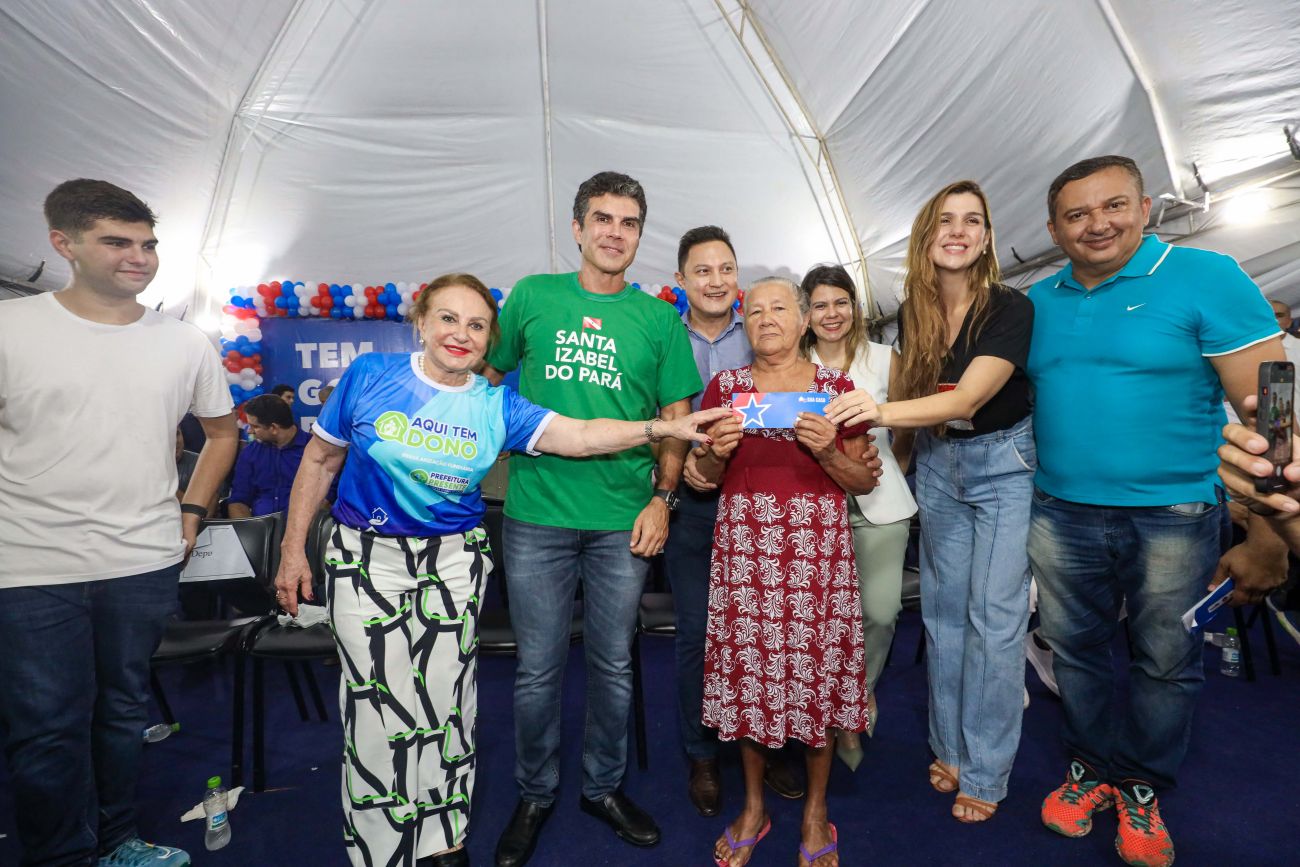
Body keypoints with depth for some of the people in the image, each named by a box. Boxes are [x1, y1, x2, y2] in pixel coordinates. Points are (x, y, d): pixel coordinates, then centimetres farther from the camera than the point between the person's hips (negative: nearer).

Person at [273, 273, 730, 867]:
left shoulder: (496, 407, -5)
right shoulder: (370, 376, -7)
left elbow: (578, 436, -14)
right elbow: (320, 461, 2)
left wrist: (661, 428, -25)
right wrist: (293, 549, 4)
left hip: (453, 561, 1)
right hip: (365, 557, -1)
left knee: (443, 699, 8)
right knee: (377, 702, 1)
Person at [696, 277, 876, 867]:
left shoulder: (836, 388, 5)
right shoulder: (724, 386, 8)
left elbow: (862, 482, 6)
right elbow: (703, 479, 11)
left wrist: (827, 450, -12)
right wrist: (716, 450, -10)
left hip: (817, 549, 0)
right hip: (744, 547, 1)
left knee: (818, 672, 4)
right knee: (749, 671, 5)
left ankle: (815, 811, 28)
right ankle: (753, 806, 29)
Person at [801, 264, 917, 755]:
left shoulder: (884, 359, 5)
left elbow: (908, 429, 15)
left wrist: (888, 472, 9)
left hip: (879, 504, 1)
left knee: (880, 612, -5)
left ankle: (862, 689, 28)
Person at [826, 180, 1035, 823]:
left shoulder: (1011, 310, -18)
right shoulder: (912, 313, -3)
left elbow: (967, 398, -31)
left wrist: (883, 411, -45)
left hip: (1001, 463, -4)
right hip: (936, 462, 5)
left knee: (994, 618, -2)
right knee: (944, 609, 11)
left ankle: (985, 772, 15)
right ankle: (950, 747, 28)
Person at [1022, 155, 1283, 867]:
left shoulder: (1206, 277, -8)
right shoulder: (1038, 300, 6)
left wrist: (1267, 539, -15)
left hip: (1172, 520, -3)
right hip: (1058, 515, 4)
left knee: (1166, 665, 12)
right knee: (1074, 652, 15)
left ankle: (1141, 788, 33)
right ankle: (1093, 768, 36)